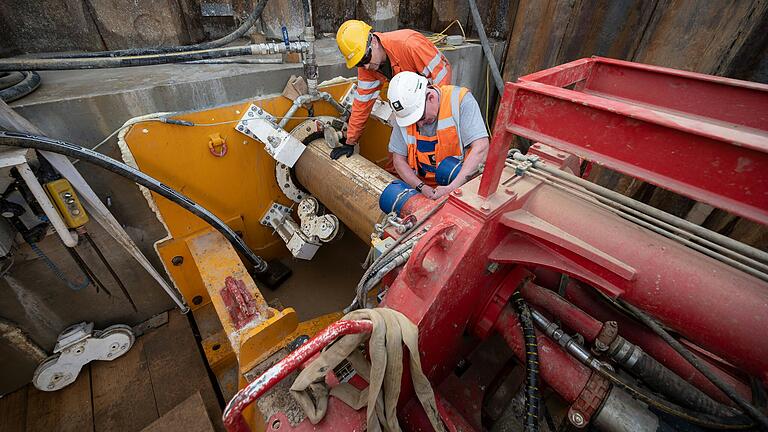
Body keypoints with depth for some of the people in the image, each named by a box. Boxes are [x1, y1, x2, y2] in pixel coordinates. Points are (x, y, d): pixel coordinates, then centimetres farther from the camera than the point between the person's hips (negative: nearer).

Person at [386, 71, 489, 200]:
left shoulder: (460, 99, -15)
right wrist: (422, 187, -16)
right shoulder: (405, 113, -5)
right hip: (425, 186, 3)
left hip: (461, 184, -2)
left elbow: (481, 148, -21)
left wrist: (452, 188, -29)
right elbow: (399, 159, -1)